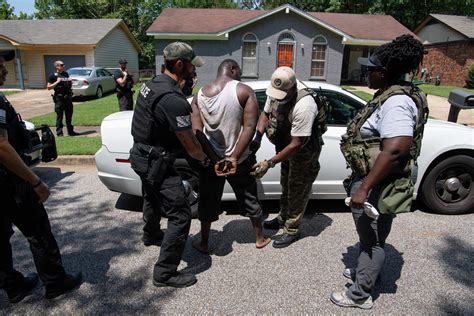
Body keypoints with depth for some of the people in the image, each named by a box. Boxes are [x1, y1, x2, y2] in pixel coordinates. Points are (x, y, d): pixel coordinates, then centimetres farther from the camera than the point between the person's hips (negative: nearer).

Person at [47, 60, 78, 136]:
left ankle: (70, 131, 24)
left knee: (69, 115, 14)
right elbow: (49, 87, -8)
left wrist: (70, 81, 5)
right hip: (59, 98, -6)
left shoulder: (66, 74, 14)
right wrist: (57, 82, -17)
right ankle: (59, 132, 4)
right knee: (59, 116, -2)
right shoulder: (53, 76, -4)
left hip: (68, 97, 6)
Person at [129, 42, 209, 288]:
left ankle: (151, 235, 59)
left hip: (142, 154, 10)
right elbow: (188, 142, -17)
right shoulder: (173, 100, -27)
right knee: (180, 215, -4)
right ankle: (165, 273, 5)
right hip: (157, 162, -10)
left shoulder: (153, 83, 3)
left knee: (152, 199, 32)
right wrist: (204, 159, -1)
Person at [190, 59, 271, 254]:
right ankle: (260, 238, 35)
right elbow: (249, 127, -19)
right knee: (249, 199, 19)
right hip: (239, 161, -2)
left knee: (207, 202, 19)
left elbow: (197, 131, -8)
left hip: (210, 161, 2)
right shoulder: (244, 91, -9)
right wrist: (233, 157, -20)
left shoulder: (199, 95, 0)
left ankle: (204, 244, 33)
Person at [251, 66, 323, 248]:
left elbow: (296, 144, -33)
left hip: (303, 152, -7)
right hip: (286, 147, 8)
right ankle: (283, 218, 44)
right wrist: (258, 136, -15)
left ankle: (291, 231, 25)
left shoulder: (304, 106, -37)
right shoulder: (276, 90, -16)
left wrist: (269, 163, -33)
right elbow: (266, 113, 1)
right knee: (286, 186, 23)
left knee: (297, 191, 7)